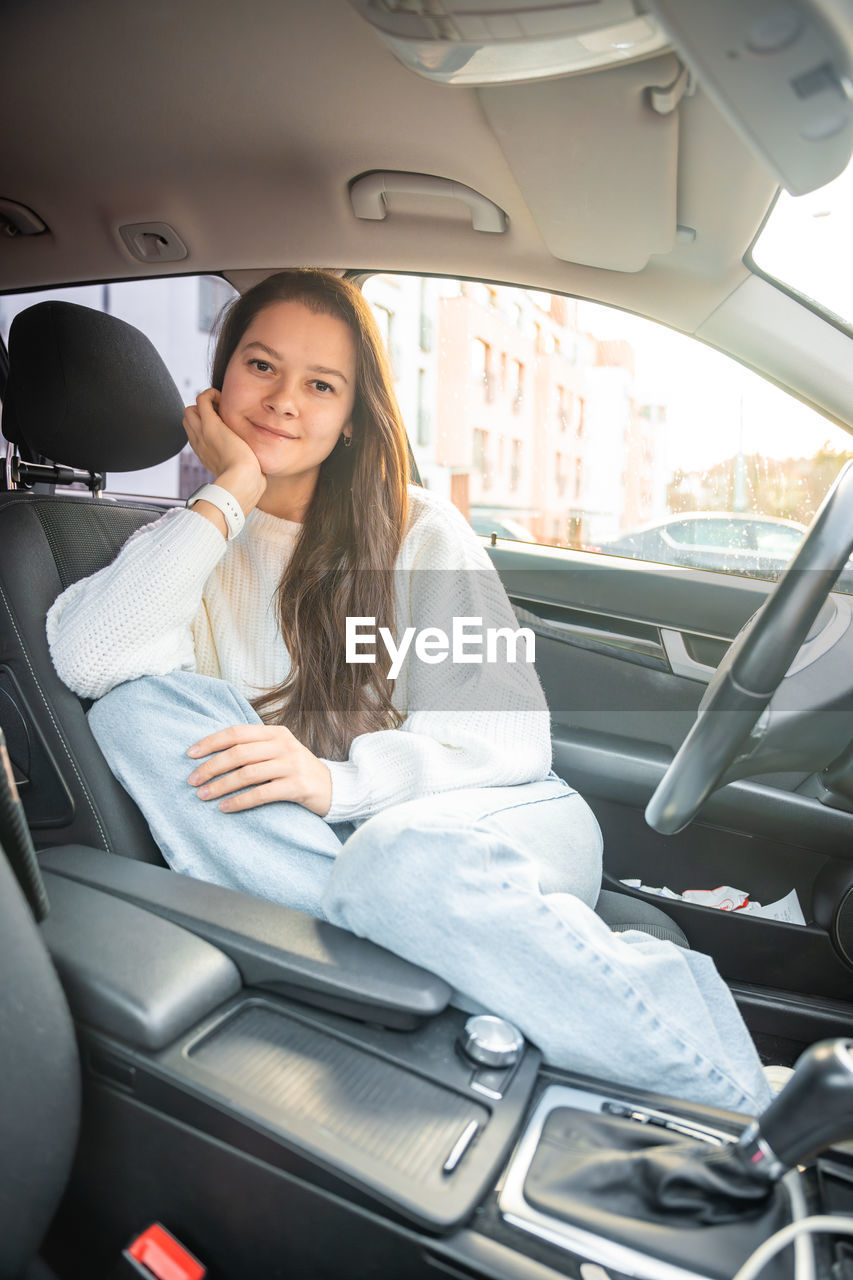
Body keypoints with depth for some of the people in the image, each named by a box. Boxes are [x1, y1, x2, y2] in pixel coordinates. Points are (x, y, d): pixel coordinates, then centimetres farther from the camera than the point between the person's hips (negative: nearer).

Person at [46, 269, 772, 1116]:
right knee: (141, 707, -20)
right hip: (321, 851, 3)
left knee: (405, 860, -35)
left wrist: (336, 780, -18)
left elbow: (512, 734, -2)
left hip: (488, 821, -2)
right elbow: (89, 660, -10)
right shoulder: (189, 546, 13)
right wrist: (232, 492, -5)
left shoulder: (416, 528, 7)